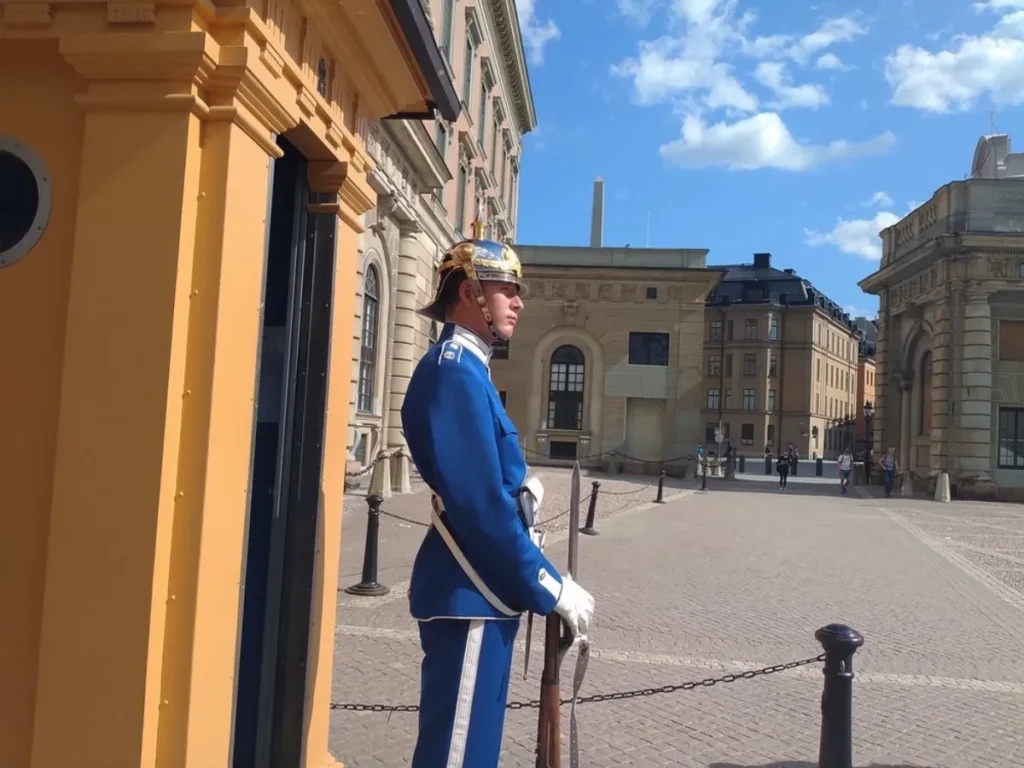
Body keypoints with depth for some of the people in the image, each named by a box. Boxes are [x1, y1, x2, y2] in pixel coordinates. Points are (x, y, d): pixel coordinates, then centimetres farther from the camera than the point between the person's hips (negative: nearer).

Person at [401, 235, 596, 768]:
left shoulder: (464, 369, 15)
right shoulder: (455, 372, -17)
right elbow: (479, 505, -24)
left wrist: (519, 488, 3)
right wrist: (552, 589, -17)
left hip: (480, 590, 10)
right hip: (470, 596, -10)